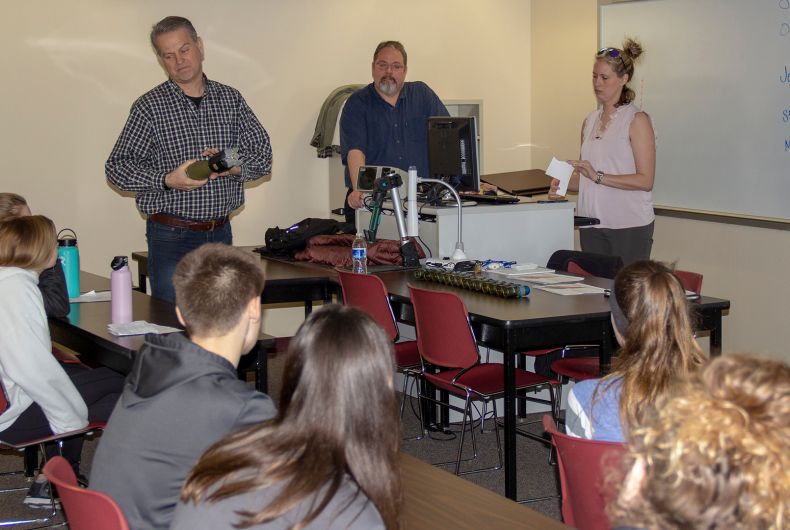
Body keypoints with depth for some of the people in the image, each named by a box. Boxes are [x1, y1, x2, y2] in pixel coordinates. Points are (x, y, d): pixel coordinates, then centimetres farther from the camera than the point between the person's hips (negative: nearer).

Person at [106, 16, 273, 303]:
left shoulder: (230, 99, 8)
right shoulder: (150, 106, -2)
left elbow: (263, 155, 5)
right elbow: (117, 167, -6)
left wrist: (232, 166, -16)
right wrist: (167, 180, -21)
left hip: (221, 233, 3)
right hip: (171, 236, -3)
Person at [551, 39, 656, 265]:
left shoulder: (637, 120, -6)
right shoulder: (590, 121, 15)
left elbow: (645, 180, -12)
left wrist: (598, 177, -19)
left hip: (629, 224, -6)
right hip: (592, 225, 6)